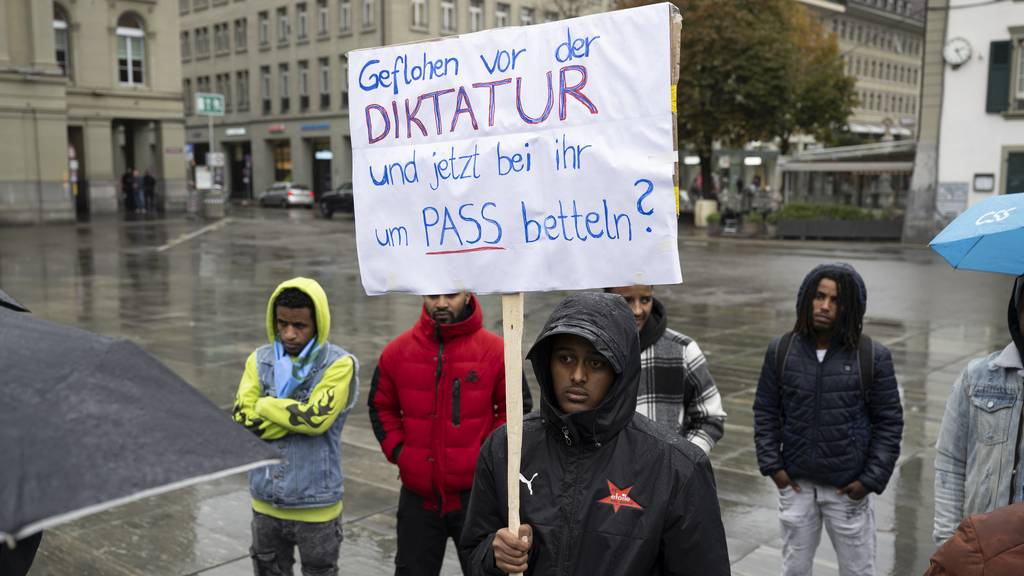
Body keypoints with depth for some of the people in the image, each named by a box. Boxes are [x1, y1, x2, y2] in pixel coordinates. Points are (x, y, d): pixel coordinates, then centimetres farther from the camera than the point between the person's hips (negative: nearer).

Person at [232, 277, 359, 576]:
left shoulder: (339, 364, -11)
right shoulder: (260, 360, 3)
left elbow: (317, 418, -22)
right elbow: (242, 418, -8)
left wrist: (266, 405, -9)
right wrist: (298, 417, -17)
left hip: (315, 505, -4)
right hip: (265, 502, 4)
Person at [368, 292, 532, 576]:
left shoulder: (496, 351, -8)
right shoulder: (397, 351, 0)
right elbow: (381, 407, 13)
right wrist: (397, 451, 0)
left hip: (475, 495, -2)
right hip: (418, 495, 2)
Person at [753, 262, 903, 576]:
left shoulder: (873, 356, -10)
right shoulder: (780, 350, -4)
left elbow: (889, 422, -5)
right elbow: (765, 412, 4)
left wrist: (871, 479, -8)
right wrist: (771, 465, -3)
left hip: (849, 489, -2)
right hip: (796, 485, 2)